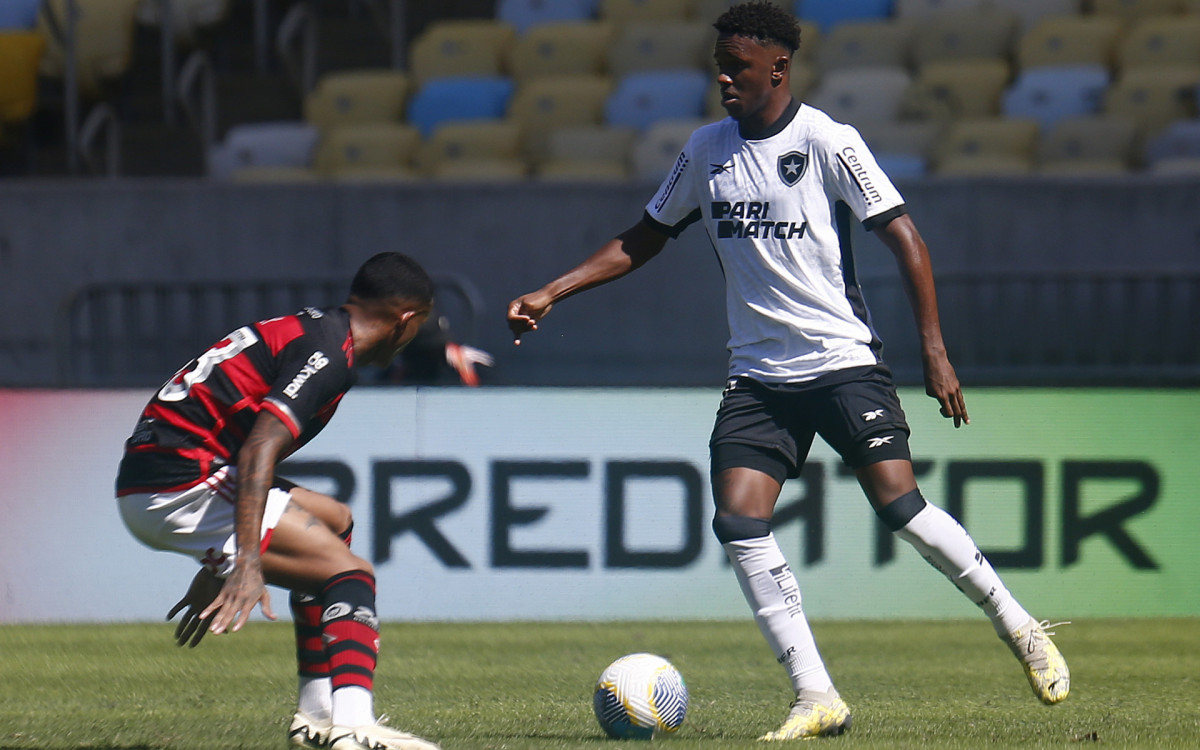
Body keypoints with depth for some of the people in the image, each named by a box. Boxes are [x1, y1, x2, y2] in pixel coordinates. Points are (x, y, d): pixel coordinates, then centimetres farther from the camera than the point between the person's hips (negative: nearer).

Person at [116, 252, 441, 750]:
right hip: (181, 484, -10)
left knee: (333, 522, 24)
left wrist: (216, 571, 35)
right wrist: (247, 564, -31)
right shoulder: (329, 353, -10)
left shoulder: (304, 331, 21)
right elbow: (259, 448, -23)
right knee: (351, 574, -12)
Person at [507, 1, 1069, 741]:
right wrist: (550, 294, 10)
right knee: (740, 525, -11)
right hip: (757, 373, 5)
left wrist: (934, 349, -13)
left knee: (899, 505, -15)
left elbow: (903, 236, -8)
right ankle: (817, 698, -7)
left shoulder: (825, 140, -8)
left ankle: (1020, 628, 6)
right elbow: (643, 241, 19)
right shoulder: (708, 149, 8)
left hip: (844, 361, -5)